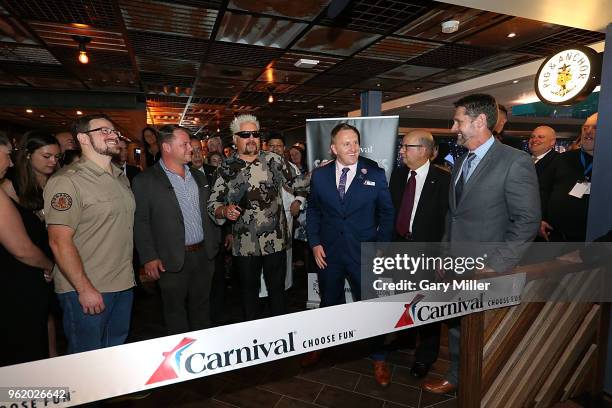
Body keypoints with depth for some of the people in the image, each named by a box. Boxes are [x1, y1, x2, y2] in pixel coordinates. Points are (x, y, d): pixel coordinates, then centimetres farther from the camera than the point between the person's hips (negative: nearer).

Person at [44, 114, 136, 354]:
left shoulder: (122, 178, 10)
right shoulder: (67, 181, -15)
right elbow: (59, 241, -18)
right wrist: (85, 289, -19)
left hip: (124, 285, 7)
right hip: (86, 290, -7)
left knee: (117, 354, 21)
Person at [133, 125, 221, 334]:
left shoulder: (199, 176, 9)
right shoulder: (145, 181, -7)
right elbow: (140, 222, -9)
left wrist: (215, 242, 11)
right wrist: (149, 257, -12)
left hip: (204, 255, 5)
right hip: (172, 260, -4)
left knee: (202, 308, 18)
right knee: (176, 312, 12)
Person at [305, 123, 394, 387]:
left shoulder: (375, 174, -6)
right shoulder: (319, 175, -1)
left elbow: (386, 213, 0)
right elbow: (312, 211, 6)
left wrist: (381, 247, -5)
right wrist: (314, 243, -2)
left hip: (364, 253, -1)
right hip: (327, 252, 2)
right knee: (329, 303, 20)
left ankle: (378, 358, 34)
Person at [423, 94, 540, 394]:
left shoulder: (515, 162, -13)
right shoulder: (460, 162, 11)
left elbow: (527, 222, -14)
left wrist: (495, 267, -17)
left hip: (485, 270, -6)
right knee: (457, 327, 19)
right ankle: (456, 378, 40)